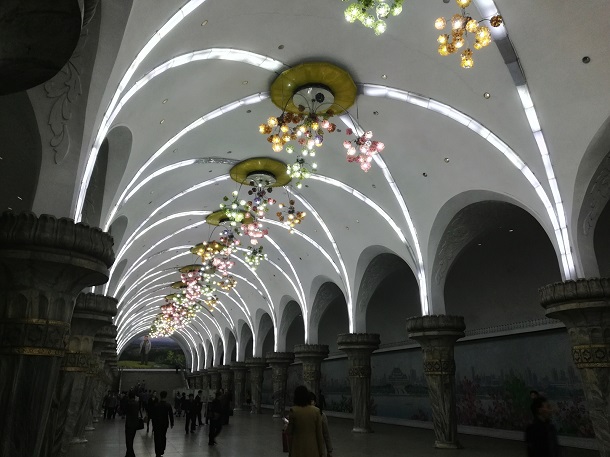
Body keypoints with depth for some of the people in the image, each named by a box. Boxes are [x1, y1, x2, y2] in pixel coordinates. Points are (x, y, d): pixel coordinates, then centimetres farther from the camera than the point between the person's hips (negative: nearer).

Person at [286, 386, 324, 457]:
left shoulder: (293, 411, -9)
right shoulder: (316, 411, -6)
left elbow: (289, 432, -3)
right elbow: (319, 433, -2)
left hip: (298, 449, -1)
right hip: (312, 449, 1)